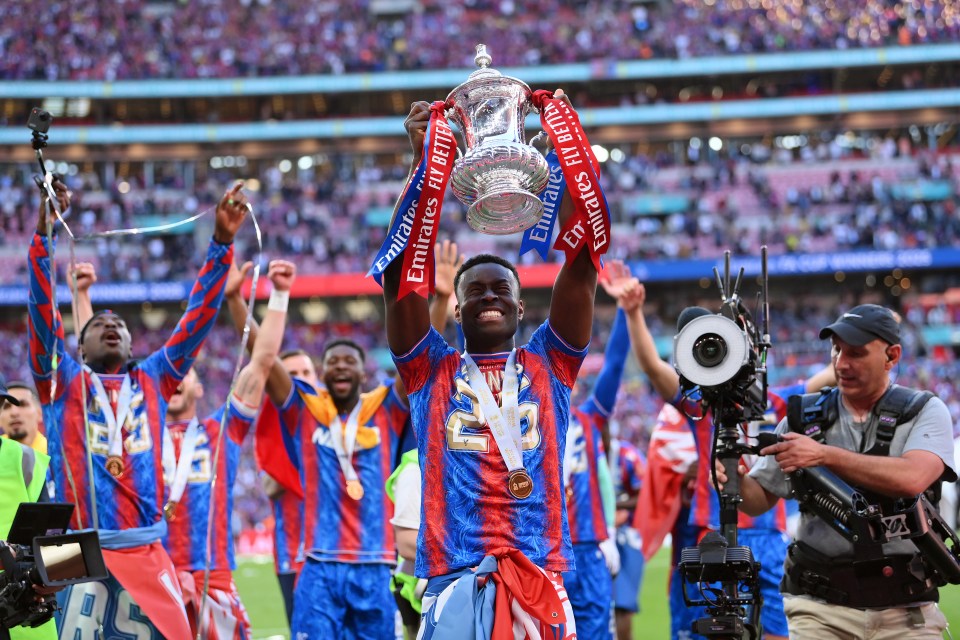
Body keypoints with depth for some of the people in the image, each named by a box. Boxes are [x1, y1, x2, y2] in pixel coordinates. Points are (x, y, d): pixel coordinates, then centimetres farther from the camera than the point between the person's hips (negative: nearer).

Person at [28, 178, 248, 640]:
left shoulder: (153, 380, 18)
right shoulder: (62, 380, 13)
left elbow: (199, 316, 15)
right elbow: (42, 309, 1)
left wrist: (221, 244, 8)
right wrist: (44, 232, -10)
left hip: (145, 553, 3)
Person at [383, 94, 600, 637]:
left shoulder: (550, 364, 16)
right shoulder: (431, 370, 15)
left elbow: (582, 261, 8)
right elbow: (401, 269, 4)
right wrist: (423, 161, -2)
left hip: (543, 583, 1)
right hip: (455, 580, -1)